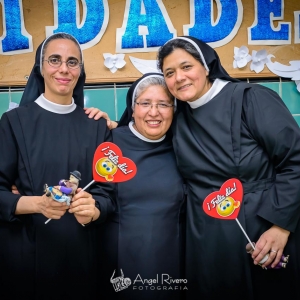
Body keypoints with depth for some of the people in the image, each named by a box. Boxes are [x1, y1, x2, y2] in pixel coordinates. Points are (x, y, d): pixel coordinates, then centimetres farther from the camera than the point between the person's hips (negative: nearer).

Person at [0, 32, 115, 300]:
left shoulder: (97, 126, 3)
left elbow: (107, 190, 1)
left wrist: (92, 210, -20)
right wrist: (37, 203, -24)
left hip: (80, 250, 2)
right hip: (26, 250, -2)